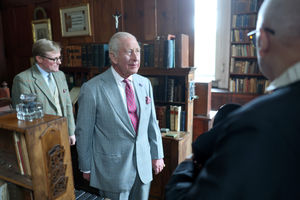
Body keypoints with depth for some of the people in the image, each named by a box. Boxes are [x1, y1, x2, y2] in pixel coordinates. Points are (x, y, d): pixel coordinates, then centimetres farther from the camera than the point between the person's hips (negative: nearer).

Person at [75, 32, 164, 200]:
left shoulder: (145, 83, 0)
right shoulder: (92, 89, -16)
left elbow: (152, 122, 6)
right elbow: (84, 132, -8)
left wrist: (157, 155, 9)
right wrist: (86, 168, 0)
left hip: (144, 166, 5)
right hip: (113, 170, -4)